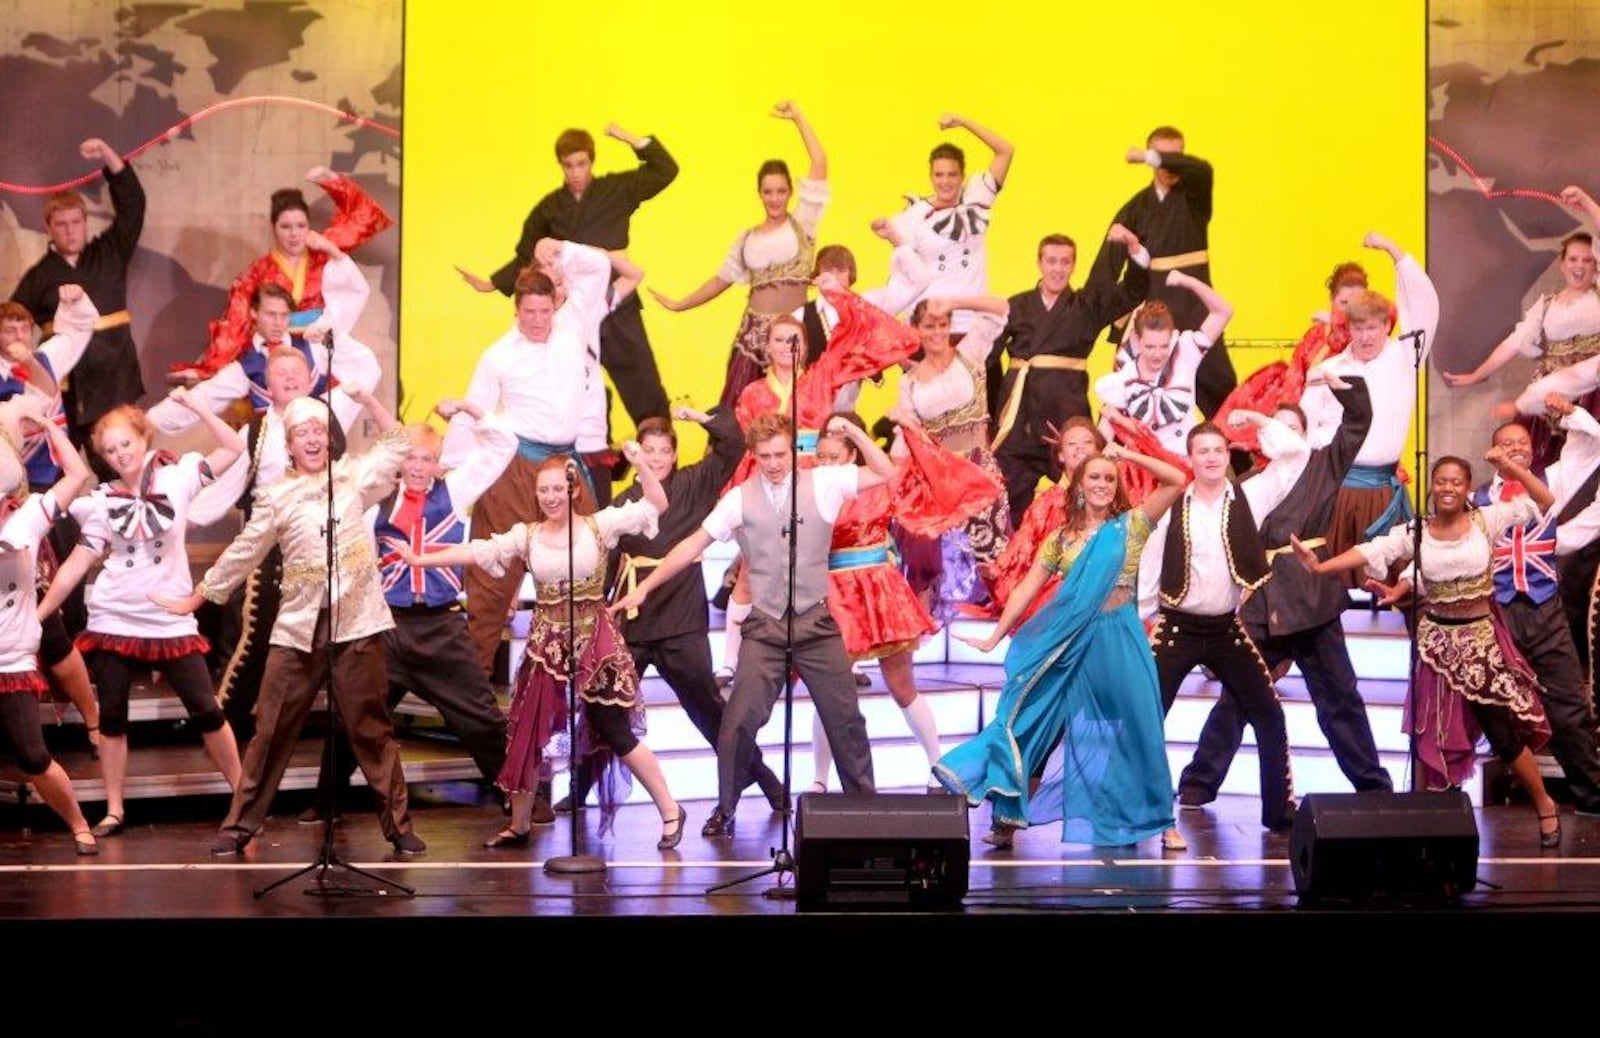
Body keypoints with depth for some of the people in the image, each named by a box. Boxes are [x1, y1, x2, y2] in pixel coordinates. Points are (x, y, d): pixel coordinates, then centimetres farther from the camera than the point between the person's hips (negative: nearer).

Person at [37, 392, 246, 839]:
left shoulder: (176, 476, -1)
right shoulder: (102, 500, 2)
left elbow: (234, 448, -9)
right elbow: (77, 563, 0)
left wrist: (191, 404, -13)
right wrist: (38, 613, -5)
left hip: (171, 621, -2)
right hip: (113, 621, 2)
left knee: (207, 711, -2)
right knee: (111, 717, 6)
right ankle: (114, 810, 16)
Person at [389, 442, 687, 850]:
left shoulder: (600, 525, -3)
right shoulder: (526, 535, 4)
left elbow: (657, 504, -7)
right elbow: (476, 552, 0)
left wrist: (639, 463, -20)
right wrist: (420, 559, -5)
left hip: (594, 641, -4)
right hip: (547, 644, 4)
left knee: (615, 733, -3)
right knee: (527, 734, 9)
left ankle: (670, 811, 12)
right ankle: (519, 824, 24)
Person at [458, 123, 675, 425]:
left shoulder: (617, 190, 3)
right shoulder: (549, 208, 8)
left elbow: (665, 170, 0)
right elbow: (526, 257, 15)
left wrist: (632, 140, -8)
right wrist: (493, 283, 6)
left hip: (616, 309, -2)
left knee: (644, 388, -2)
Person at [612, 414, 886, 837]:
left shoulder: (823, 483, 1)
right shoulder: (740, 498, 1)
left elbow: (885, 473, 0)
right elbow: (694, 544, 3)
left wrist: (851, 431, -10)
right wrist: (644, 587, 2)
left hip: (817, 625, 0)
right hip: (765, 628, 0)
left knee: (845, 718, 7)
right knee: (740, 721, -4)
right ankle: (725, 810, 13)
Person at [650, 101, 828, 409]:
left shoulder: (802, 223, 3)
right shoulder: (747, 239, 14)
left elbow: (820, 164, -3)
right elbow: (721, 280, 22)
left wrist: (797, 118, 3)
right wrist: (679, 305, 23)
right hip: (754, 331, 3)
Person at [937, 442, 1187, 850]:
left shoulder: (1131, 525, 3)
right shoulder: (1060, 537, 7)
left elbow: (1177, 481, -6)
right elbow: (1027, 589, 6)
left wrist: (1127, 454, -7)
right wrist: (995, 637, 2)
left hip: (1120, 641, -1)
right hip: (1072, 645, 1)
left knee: (1136, 730, 5)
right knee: (1056, 730, 2)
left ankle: (1161, 820, 17)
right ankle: (1007, 816, 6)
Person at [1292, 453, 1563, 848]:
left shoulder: (1487, 520, -5)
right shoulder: (1415, 532, -4)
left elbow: (1545, 501, -5)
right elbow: (1370, 551, -16)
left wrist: (1512, 467, -16)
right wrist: (1320, 567, -28)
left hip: (1482, 639, -1)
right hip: (1437, 641, 1)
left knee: (1504, 733, 2)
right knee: (1430, 734, 8)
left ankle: (1545, 805, 23)